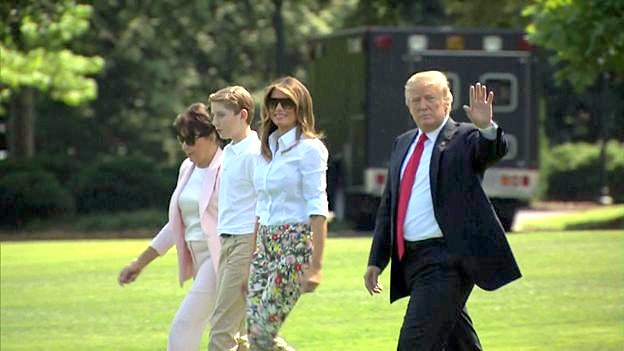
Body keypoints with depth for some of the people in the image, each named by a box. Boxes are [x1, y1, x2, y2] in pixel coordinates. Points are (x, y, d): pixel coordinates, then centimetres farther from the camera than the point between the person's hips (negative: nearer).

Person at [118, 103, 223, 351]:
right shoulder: (188, 169, 14)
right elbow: (176, 225, 21)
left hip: (219, 258, -9)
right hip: (198, 260, 9)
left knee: (183, 328, -14)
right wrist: (140, 263, 20)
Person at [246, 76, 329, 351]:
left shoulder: (308, 148, -8)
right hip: (265, 244, 8)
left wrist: (315, 265, -20)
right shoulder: (267, 149, 15)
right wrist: (252, 260, 19)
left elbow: (317, 208, -13)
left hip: (296, 244, -8)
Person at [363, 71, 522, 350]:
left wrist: (486, 127, -46)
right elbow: (388, 206, 19)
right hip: (411, 259, 7)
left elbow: (494, 151, -25)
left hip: (446, 260, -7)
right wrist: (376, 261, 16)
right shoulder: (402, 144, 16)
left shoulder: (465, 138, -3)